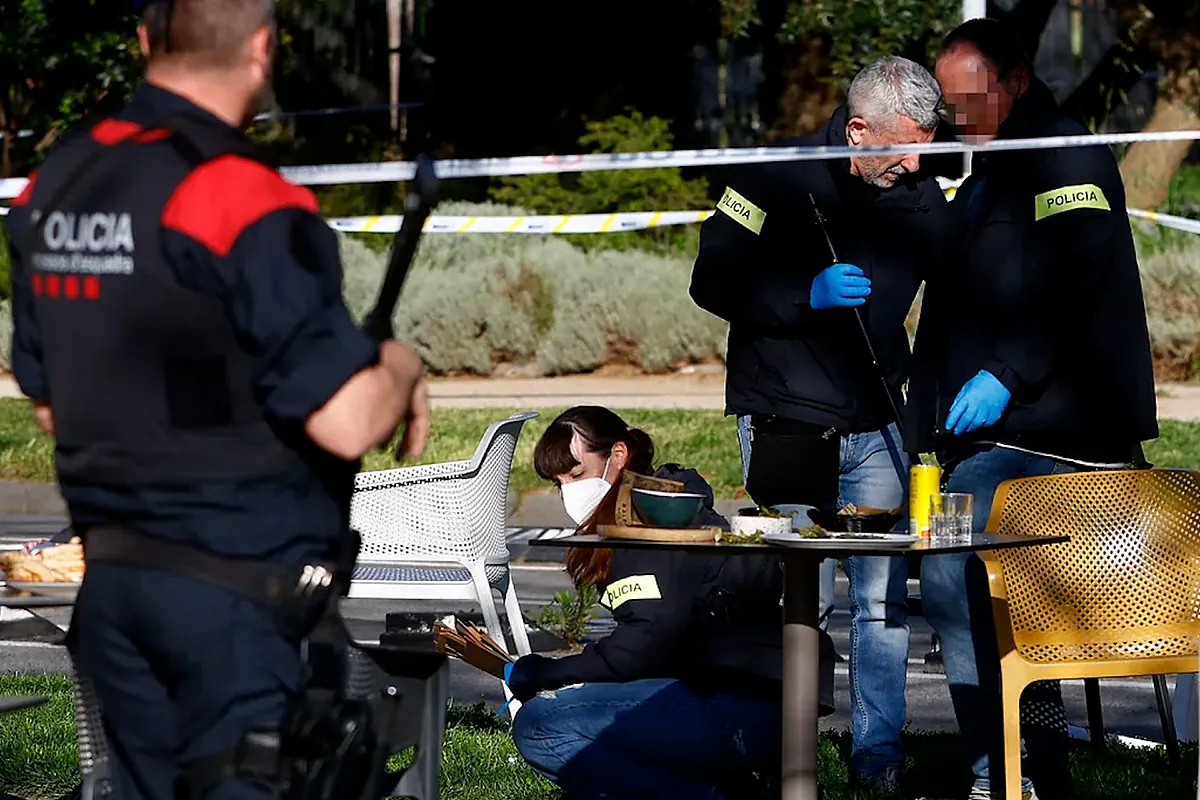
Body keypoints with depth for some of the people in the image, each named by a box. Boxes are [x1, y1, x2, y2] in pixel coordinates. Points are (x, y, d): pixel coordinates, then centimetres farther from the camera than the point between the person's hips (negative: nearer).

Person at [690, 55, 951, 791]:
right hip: (786, 420, -4)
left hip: (878, 423, 4)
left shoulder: (921, 194, 3)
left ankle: (879, 752, 13)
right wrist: (806, 296, -22)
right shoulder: (783, 177, -9)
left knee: (886, 596, 3)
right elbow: (712, 281, -8)